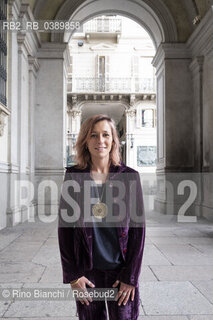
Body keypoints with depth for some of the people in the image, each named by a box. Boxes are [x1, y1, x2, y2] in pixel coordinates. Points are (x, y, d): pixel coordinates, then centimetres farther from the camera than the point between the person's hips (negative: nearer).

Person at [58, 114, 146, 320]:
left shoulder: (130, 177, -3)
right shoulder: (73, 176, -2)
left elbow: (138, 228, -2)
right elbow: (65, 226, 0)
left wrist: (130, 276, -5)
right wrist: (72, 275, -3)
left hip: (120, 272, 0)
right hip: (87, 273, 1)